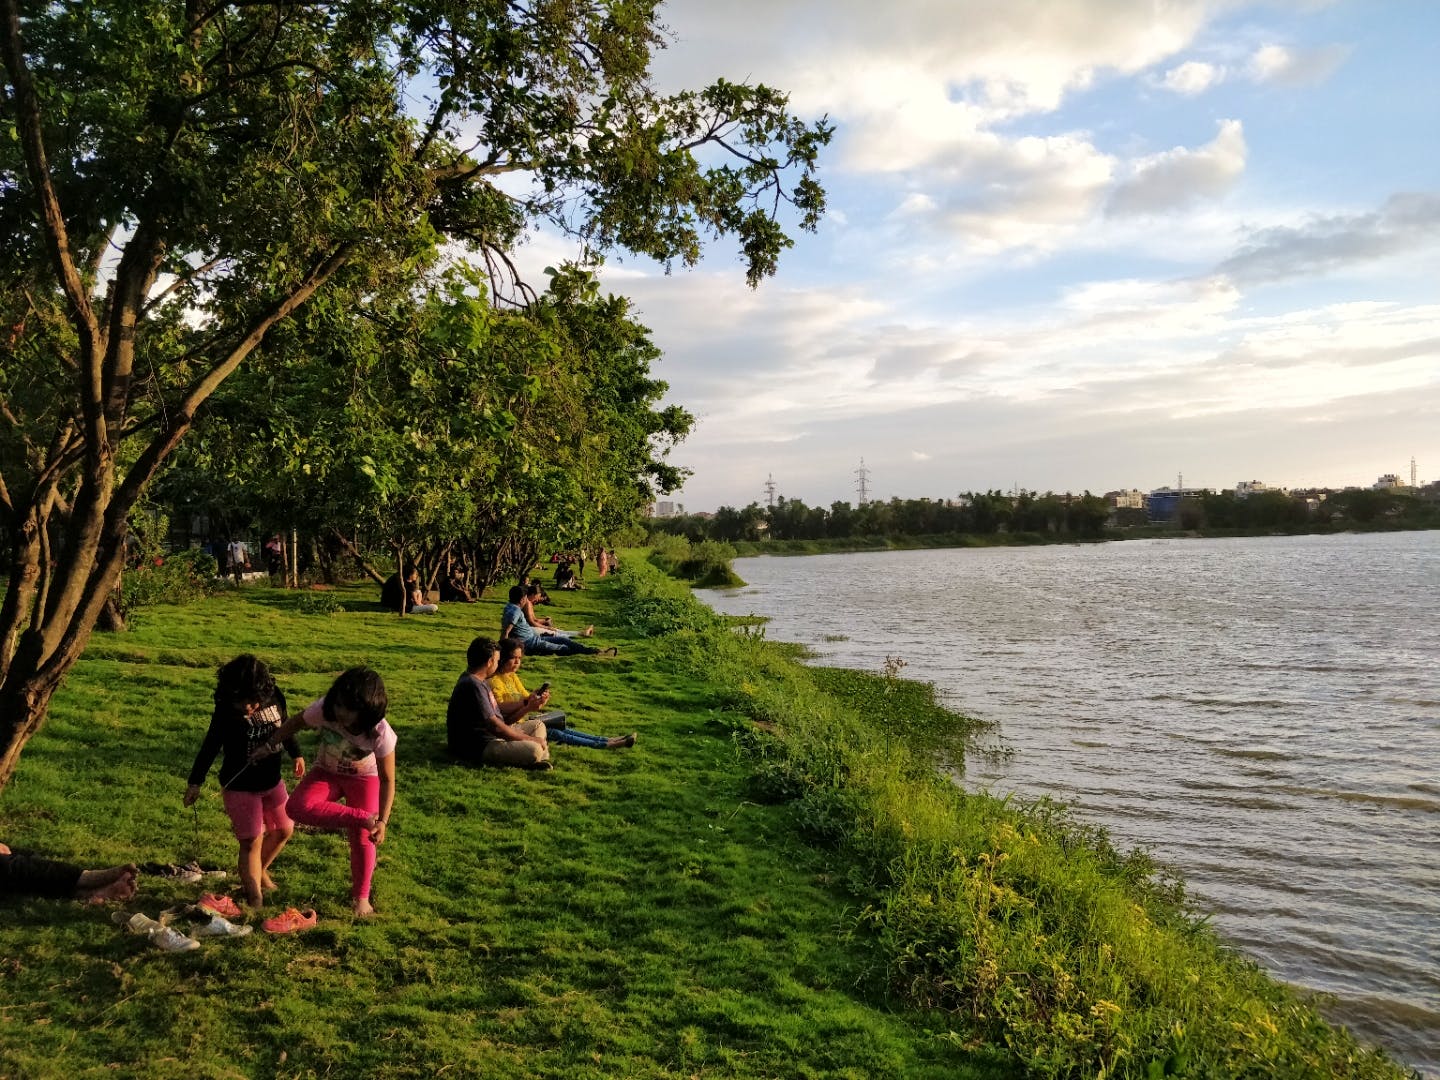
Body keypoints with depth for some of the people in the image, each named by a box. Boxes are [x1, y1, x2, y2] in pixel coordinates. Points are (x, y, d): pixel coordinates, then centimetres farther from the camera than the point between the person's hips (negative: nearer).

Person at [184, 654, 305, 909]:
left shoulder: (275, 699, -11)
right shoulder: (225, 711, -21)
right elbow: (210, 746, -12)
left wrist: (296, 755, 17)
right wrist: (195, 782, -12)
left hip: (272, 780, 5)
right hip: (240, 786, -5)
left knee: (284, 830, 17)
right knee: (252, 842, -6)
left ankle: (259, 870, 41)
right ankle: (254, 896, 4)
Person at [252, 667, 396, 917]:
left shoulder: (380, 733, -35)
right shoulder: (323, 710, -32)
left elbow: (387, 780, -25)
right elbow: (295, 723, -7)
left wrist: (382, 821, -29)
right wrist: (270, 746, -3)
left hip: (364, 778, -2)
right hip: (327, 773, 2)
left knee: (363, 838, -7)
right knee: (298, 807, -27)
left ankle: (361, 897, 19)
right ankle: (364, 818, -19)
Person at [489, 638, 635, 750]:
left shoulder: (513, 676, 14)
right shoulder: (494, 680, -15)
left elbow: (525, 697, 9)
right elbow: (500, 707, -26)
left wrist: (536, 698, -13)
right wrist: (526, 703, -31)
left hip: (522, 721, 9)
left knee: (560, 728, -3)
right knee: (553, 733, -17)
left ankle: (607, 740, -10)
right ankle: (604, 744, -21)